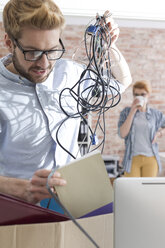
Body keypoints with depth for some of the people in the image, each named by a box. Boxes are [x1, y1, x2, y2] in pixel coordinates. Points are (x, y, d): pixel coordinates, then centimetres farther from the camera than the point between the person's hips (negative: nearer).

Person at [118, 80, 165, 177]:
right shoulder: (126, 112, 3)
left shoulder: (156, 114, 6)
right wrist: (133, 111, -11)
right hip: (133, 158, -1)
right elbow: (122, 134, -10)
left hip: (150, 158, 1)